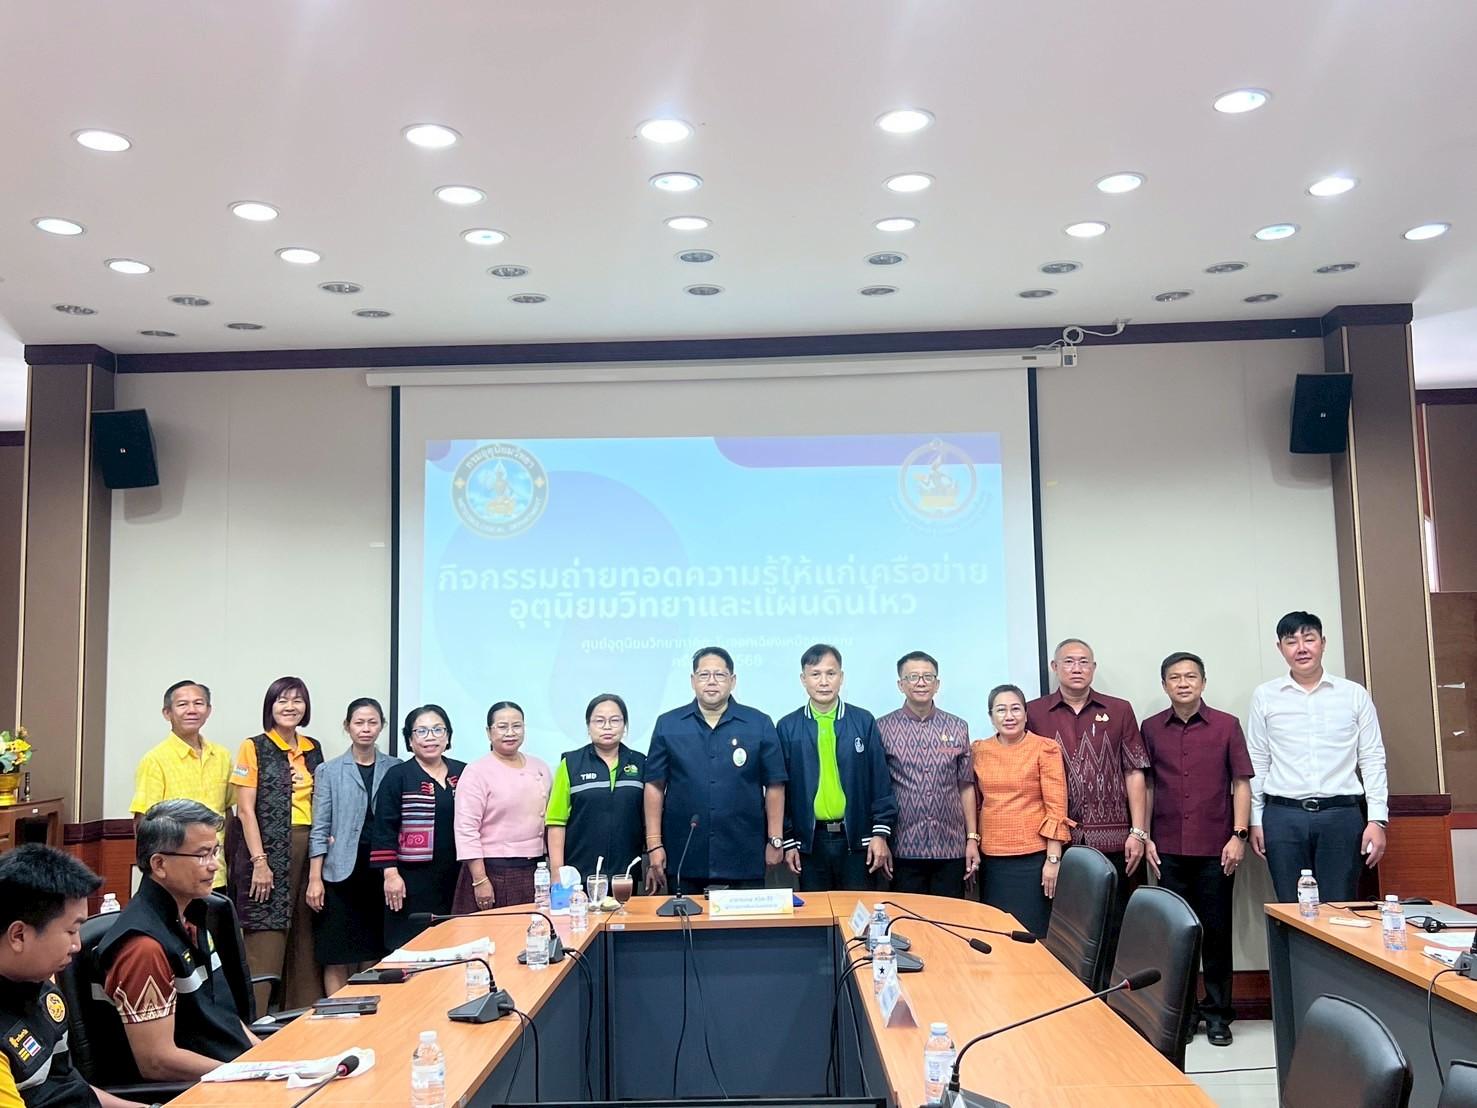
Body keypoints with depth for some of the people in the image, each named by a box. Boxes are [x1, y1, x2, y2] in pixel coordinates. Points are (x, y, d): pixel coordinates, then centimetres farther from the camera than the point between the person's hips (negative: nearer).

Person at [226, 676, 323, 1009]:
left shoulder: (313, 750, 13)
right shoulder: (254, 748, -2)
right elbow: (246, 810, -7)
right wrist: (259, 862, -13)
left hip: (308, 851, 5)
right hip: (267, 850, -5)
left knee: (304, 939, 9)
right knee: (266, 939, -6)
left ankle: (304, 1012, 17)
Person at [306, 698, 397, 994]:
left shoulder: (394, 769, 6)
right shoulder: (330, 771, 3)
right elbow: (320, 828, 1)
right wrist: (315, 878, -6)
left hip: (381, 870, 2)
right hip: (342, 872, -1)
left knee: (373, 956, 7)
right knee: (338, 958, 0)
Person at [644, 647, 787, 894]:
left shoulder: (759, 724, 3)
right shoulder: (668, 724, 5)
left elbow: (774, 786, 4)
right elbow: (655, 786, 4)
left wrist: (775, 841, 0)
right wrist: (654, 845, 0)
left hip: (745, 857, 0)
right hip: (684, 855, 1)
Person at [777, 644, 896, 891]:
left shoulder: (864, 722, 1)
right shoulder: (787, 728, 1)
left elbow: (880, 781, 2)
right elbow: (782, 788, 4)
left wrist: (881, 833, -3)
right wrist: (788, 841, 2)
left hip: (858, 839, 0)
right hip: (810, 840, 0)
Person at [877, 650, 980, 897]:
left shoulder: (957, 728, 7)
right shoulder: (883, 728, 0)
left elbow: (966, 786, 10)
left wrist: (972, 838, 6)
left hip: (951, 848, 2)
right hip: (904, 849, -2)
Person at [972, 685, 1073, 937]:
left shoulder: (1045, 748, -5)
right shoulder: (979, 750, 6)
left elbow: (1057, 807, -7)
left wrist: (1053, 858, -11)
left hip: (1033, 856, -4)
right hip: (991, 857, 4)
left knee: (1029, 934, 1)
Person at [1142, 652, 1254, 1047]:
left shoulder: (1227, 725, 1)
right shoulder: (1151, 728, 5)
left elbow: (1241, 783, 2)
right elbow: (1146, 785, 10)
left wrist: (1238, 835, -5)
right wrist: (1144, 836, 5)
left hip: (1215, 848, -1)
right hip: (1169, 848, 1)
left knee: (1216, 930, 5)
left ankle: (1217, 1011, 17)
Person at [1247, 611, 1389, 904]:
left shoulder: (1355, 695, 5)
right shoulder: (1265, 696, 5)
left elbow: (1372, 760, 6)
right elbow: (1257, 763, 8)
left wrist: (1377, 819, -1)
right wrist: (1255, 820, 5)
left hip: (1341, 815, 0)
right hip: (1283, 816, 0)